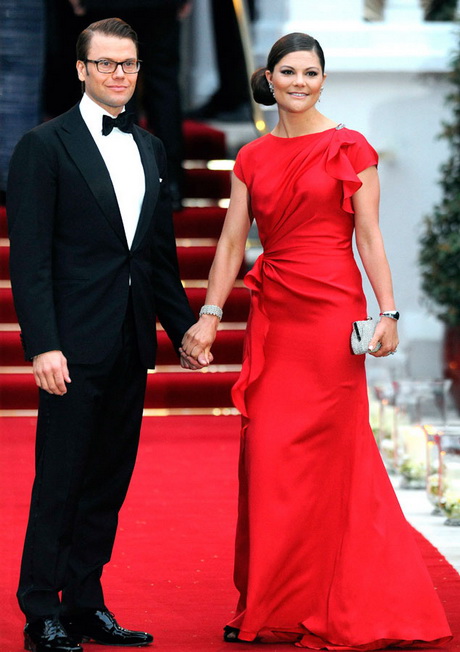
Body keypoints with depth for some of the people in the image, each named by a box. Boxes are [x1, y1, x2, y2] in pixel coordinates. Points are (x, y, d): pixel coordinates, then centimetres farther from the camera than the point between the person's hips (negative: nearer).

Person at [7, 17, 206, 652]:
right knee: (60, 483, -2)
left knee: (109, 481, 10)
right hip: (75, 345, -6)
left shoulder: (150, 149, 14)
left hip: (132, 347, 6)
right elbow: (29, 257, -10)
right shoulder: (44, 146, -5)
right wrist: (43, 345, -17)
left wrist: (184, 328, 14)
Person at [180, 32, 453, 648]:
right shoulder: (252, 158, 11)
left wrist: (388, 312, -11)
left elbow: (369, 237, -3)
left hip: (332, 309, -4)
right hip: (272, 314, 4)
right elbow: (232, 241, 10)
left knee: (326, 454, 0)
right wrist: (209, 315, 2)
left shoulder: (350, 149, 0)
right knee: (267, 454, 2)